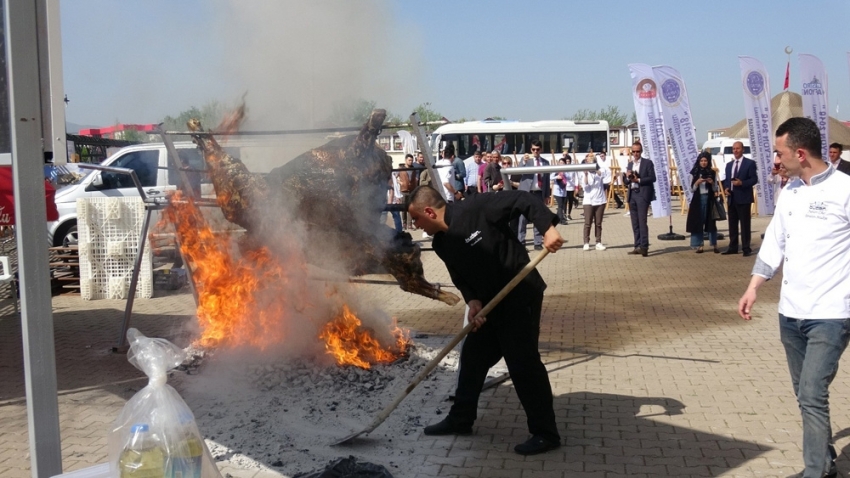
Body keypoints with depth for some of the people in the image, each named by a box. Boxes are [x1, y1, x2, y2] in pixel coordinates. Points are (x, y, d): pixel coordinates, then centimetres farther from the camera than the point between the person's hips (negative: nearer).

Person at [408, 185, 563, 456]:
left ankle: (546, 434, 4)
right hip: (489, 302, 9)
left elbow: (522, 200, -19)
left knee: (523, 362, -7)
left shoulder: (476, 208, -19)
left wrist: (548, 228, -29)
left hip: (520, 294, -8)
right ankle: (460, 419, 31)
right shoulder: (442, 244, 4)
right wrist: (472, 300, -10)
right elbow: (460, 278, 10)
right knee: (472, 357, 14)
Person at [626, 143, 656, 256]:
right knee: (635, 223, 6)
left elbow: (652, 178, -8)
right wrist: (629, 177, -4)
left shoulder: (648, 163, 1)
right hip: (632, 194, 6)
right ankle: (637, 246, 10)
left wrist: (638, 180, -14)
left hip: (643, 194, -6)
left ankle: (644, 246, -16)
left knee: (642, 221, -14)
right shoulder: (630, 164, 18)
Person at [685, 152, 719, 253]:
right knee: (698, 222, 0)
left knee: (711, 222, 2)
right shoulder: (694, 173, 4)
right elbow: (692, 189, 3)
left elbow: (715, 189, 6)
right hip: (698, 200, 0)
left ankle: (714, 245, 8)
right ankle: (699, 245, 5)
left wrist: (712, 183, -12)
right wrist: (697, 182, -14)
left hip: (709, 199, 0)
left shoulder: (712, 173, 6)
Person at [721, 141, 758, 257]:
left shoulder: (750, 163, -2)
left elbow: (754, 179, -7)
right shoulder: (729, 165, 17)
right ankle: (733, 247, 16)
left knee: (745, 224, -3)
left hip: (743, 198, -6)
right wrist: (726, 188, -1)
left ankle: (746, 248, 1)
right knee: (732, 224, 10)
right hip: (731, 198, 6)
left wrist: (742, 183, -21)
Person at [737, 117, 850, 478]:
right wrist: (754, 287, 10)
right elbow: (774, 242, 15)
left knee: (812, 397, -9)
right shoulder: (790, 192, 9)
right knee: (806, 396, 15)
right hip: (790, 313, 7)